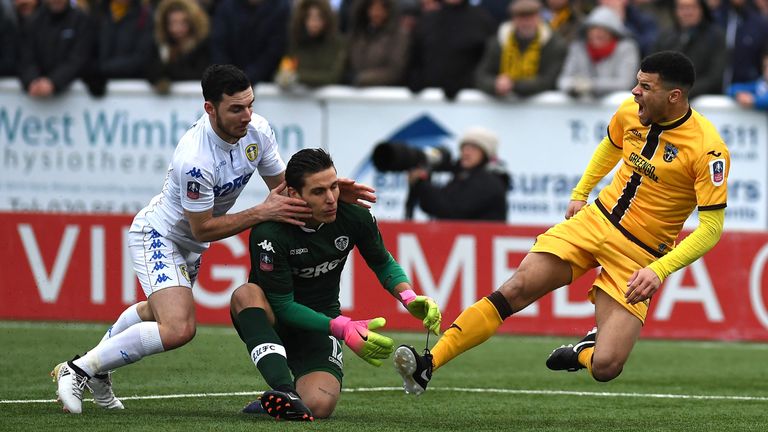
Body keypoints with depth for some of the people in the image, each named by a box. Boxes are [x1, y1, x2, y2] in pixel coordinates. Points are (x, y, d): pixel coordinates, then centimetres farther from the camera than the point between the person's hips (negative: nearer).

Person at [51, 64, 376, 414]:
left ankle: (96, 372, 52)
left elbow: (282, 183, 0)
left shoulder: (256, 129, -17)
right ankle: (78, 370, -12)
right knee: (178, 330, -26)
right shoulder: (194, 159, -38)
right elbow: (202, 228, -26)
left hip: (188, 243, 9)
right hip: (157, 235, -9)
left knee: (156, 313, 30)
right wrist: (262, 212, -30)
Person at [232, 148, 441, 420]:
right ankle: (284, 390, -48)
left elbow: (384, 264, 7)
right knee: (247, 294, -38)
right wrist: (343, 328, -32)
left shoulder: (355, 216, -12)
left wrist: (409, 297, -14)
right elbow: (282, 305, -23)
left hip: (321, 321, 2)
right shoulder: (269, 233, -26)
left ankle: (275, 403, 13)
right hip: (273, 320, -2)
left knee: (319, 406, -25)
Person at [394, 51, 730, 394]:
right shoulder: (630, 112, -2)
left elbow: (711, 227, -19)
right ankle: (427, 364, -15)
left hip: (640, 255, -4)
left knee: (605, 367, -17)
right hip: (597, 220, 4)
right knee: (517, 288, -15)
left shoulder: (707, 148, -20)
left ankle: (586, 350, 21)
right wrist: (580, 194, 20)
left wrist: (658, 271, -28)